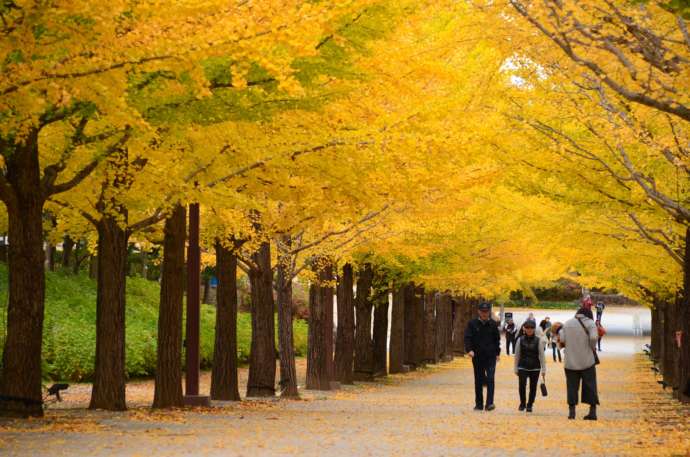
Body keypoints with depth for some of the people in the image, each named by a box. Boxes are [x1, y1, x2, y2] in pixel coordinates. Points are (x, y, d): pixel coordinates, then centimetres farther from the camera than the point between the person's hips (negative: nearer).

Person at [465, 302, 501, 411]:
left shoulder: (493, 324, 5)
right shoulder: (472, 324, 0)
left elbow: (497, 339, 13)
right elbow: (467, 337, -5)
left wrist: (497, 353, 9)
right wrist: (469, 349, -21)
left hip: (490, 356, 0)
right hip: (477, 356, 0)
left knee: (490, 379, -12)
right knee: (478, 381, 8)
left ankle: (489, 403, -16)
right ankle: (479, 404, 16)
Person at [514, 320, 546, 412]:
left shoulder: (538, 341, -1)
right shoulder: (520, 340, 2)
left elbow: (542, 356, 1)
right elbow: (517, 355, 7)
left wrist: (543, 369, -1)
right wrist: (515, 368, 7)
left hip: (535, 368, 0)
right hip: (523, 367, 0)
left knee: (533, 387, 4)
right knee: (522, 385, -11)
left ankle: (529, 405, 21)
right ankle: (522, 403, 10)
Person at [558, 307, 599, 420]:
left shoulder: (567, 323, 6)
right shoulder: (590, 323, -3)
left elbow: (562, 339, 0)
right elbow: (593, 337, -18)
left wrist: (560, 332, 20)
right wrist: (593, 347, -1)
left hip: (571, 361, 2)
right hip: (587, 360, -2)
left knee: (572, 386, 8)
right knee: (590, 385, 5)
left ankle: (571, 411, 3)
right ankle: (592, 411, 2)